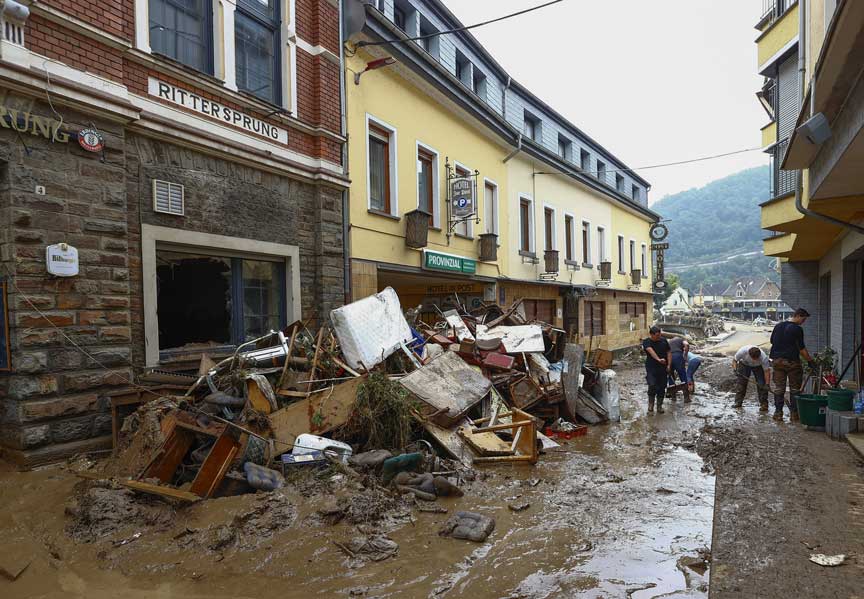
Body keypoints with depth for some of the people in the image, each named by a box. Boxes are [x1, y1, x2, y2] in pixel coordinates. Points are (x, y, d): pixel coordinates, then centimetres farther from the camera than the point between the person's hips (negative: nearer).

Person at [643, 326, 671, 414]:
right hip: (651, 368, -4)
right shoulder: (647, 342, -8)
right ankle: (650, 405, -1)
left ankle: (659, 406, 20)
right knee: (652, 386, -18)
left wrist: (669, 365, 0)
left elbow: (668, 353, 10)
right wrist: (658, 359, -44)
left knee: (662, 388, 6)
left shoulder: (664, 341, 6)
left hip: (663, 369, 4)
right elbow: (651, 351, -27)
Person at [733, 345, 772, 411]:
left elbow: (767, 371, -26)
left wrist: (767, 384, -29)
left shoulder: (763, 357, -37)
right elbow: (734, 360, -19)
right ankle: (738, 402, 2)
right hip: (744, 364, 1)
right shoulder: (742, 351, -37)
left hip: (758, 366, -1)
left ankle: (764, 404, -4)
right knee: (741, 383, -5)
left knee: (761, 385, -12)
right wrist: (735, 369, -34)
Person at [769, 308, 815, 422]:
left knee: (779, 388, 7)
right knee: (795, 389, 5)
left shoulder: (778, 326, 9)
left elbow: (772, 341, 16)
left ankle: (778, 413, 8)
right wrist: (810, 359, -1)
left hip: (777, 360, 5)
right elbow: (801, 348, -10)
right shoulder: (797, 329, -10)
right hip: (792, 361, -5)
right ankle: (794, 414, 7)